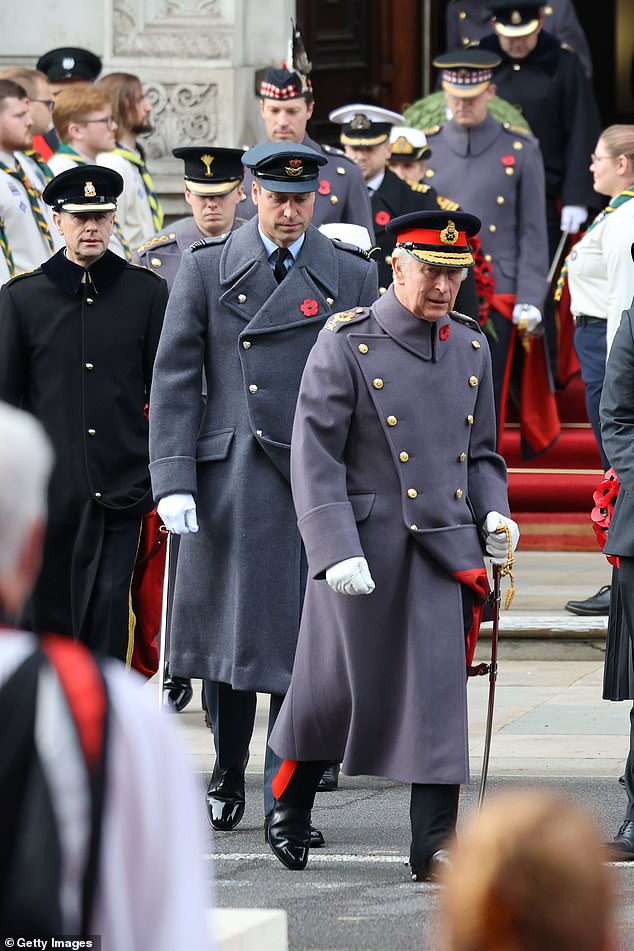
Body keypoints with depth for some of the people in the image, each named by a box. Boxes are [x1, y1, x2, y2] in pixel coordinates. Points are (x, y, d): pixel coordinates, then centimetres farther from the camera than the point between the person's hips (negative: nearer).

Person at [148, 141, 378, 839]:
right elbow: (174, 380, 2)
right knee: (227, 632, 6)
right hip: (228, 485, 0)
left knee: (305, 645, -3)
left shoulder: (353, 276, 6)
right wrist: (173, 481, -7)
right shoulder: (206, 268, 5)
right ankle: (227, 777, 24)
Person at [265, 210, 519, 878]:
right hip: (366, 550, -4)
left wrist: (493, 514, 2)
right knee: (338, 687, 6)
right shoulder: (346, 346, -7)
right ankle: (290, 800, 31)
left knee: (440, 695, -1)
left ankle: (434, 845, 2)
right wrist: (337, 552, -18)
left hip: (446, 548, 4)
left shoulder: (471, 348, 10)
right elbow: (315, 460, -10)